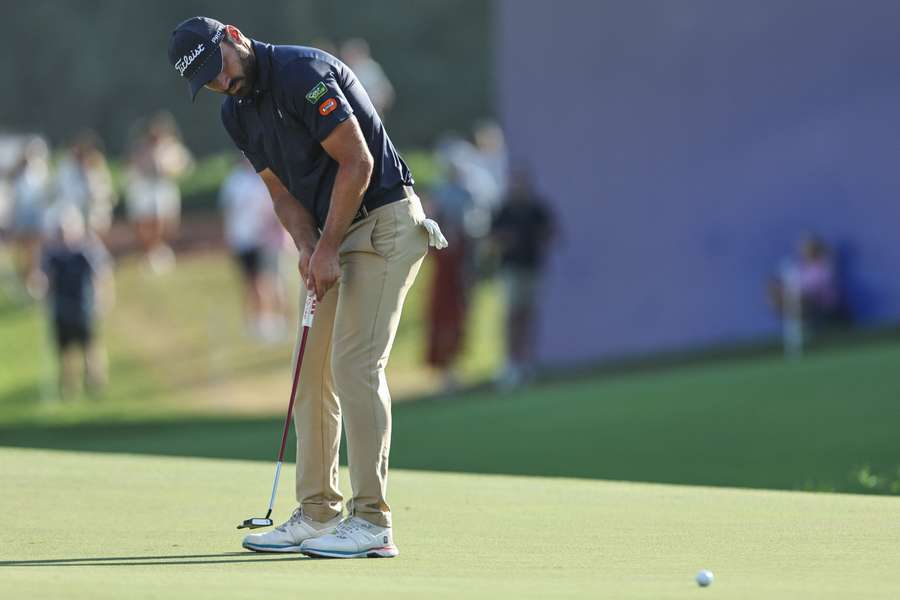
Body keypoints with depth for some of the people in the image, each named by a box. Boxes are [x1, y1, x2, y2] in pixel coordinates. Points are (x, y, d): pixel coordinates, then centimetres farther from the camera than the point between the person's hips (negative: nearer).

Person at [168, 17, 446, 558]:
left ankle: (372, 522, -15)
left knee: (356, 365, -15)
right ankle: (319, 514, 13)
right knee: (313, 370, 7)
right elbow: (283, 189, 10)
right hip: (332, 237, 9)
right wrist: (307, 246, -9)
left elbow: (357, 162, -19)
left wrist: (327, 248, -17)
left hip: (384, 223, -9)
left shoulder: (303, 73, -18)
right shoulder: (238, 113, 9)